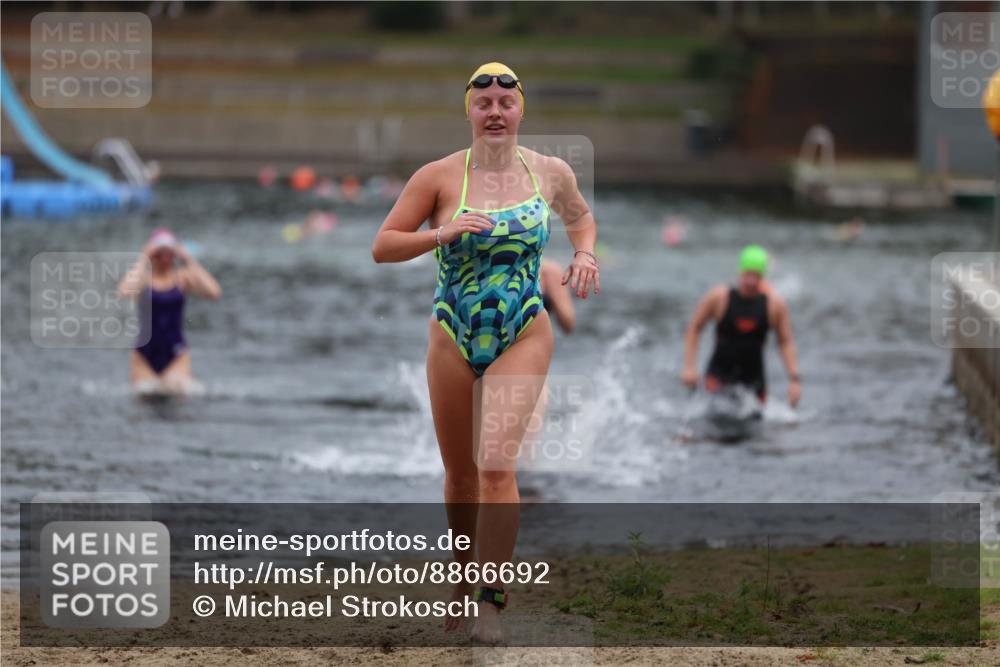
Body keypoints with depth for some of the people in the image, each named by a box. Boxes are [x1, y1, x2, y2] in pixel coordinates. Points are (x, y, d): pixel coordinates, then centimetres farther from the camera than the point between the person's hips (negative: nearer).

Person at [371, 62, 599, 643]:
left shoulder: (551, 173, 2)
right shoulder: (439, 177, -5)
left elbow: (581, 215, 24)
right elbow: (382, 246, -5)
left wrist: (585, 254, 4)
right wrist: (442, 233, -20)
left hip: (524, 338, -1)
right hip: (454, 339, 1)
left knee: (497, 465, -18)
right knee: (460, 472, 11)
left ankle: (492, 601, -17)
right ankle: (464, 582, 32)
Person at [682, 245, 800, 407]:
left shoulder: (775, 304, -4)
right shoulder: (719, 297, -7)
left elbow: (786, 342, 3)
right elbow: (693, 329, 2)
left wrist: (794, 379, -6)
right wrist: (689, 367, -7)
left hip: (753, 375, 2)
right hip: (720, 373, -2)